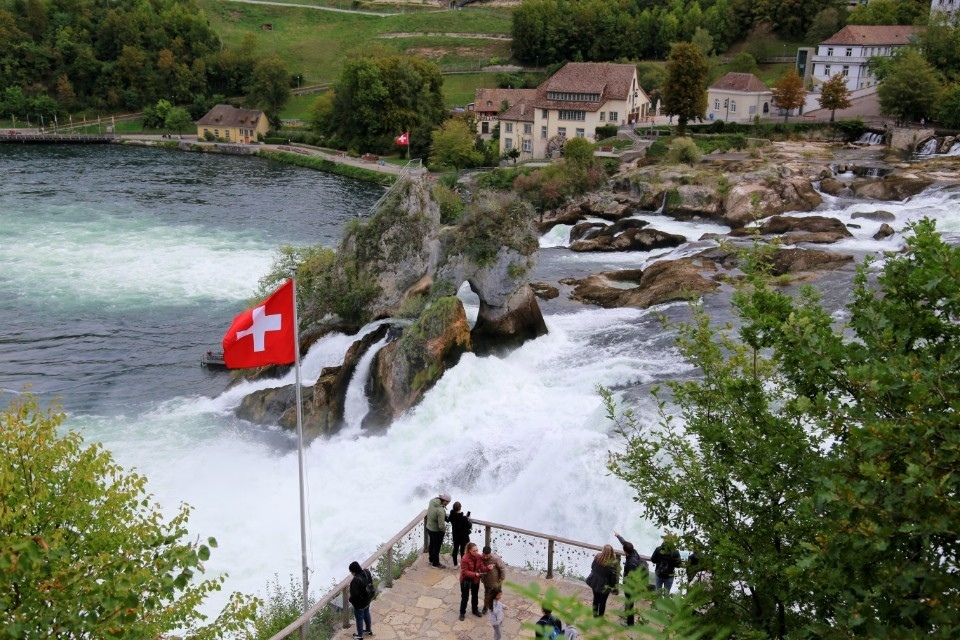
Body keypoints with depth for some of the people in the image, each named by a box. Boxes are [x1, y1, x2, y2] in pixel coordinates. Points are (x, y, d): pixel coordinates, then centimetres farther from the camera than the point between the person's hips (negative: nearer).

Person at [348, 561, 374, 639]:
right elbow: (370, 582, 3)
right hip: (367, 600, 7)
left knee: (359, 619, 16)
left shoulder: (356, 580, -38)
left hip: (359, 604, -7)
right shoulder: (367, 572, -14)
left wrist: (351, 600, -12)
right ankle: (368, 630, 50)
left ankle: (360, 635, 36)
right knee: (366, 614, 29)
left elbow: (354, 595, -34)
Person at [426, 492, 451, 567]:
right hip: (437, 531, -8)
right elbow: (441, 526, -33)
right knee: (436, 547, 13)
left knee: (431, 544, 26)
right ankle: (435, 563, 31)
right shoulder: (441, 510, -35)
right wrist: (444, 530, -9)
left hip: (429, 527, 8)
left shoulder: (432, 502, -13)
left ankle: (431, 560, 45)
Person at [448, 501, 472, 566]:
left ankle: (455, 564, 31)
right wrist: (468, 519, -6)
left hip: (455, 536, 6)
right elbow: (469, 526, -21)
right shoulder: (463, 518, -30)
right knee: (463, 550, 9)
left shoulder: (451, 516, -13)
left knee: (455, 549, 19)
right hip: (463, 537, -6)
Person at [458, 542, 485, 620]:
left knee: (475, 596, 22)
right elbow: (465, 572, -24)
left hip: (476, 580, 5)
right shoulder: (464, 559, -29)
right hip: (466, 580, -5)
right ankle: (462, 613, 27)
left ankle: (475, 610, 42)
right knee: (464, 597, 8)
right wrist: (474, 574, -35)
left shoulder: (479, 557, -11)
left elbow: (481, 567, -9)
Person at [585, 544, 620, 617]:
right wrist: (615, 588, -5)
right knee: (602, 601, 16)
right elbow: (615, 577, -19)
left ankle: (595, 615, 42)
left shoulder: (597, 557, -16)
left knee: (596, 599, 24)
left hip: (594, 582, 4)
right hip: (604, 585, -4)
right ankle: (600, 618, 31)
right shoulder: (614, 563, -28)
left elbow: (592, 567, 0)